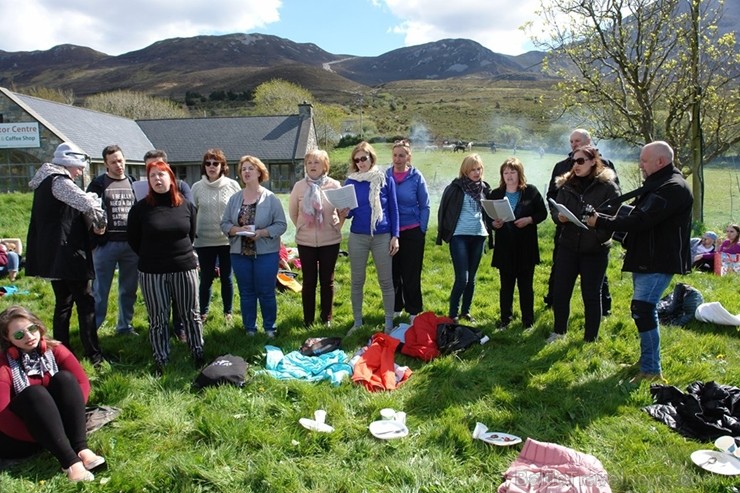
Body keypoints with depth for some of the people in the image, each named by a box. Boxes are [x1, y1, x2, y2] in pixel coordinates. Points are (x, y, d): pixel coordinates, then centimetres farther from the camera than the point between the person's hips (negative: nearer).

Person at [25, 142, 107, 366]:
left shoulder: (45, 182, 17)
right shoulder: (59, 181, -14)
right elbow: (87, 204, -27)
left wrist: (90, 223, 3)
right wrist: (99, 222, -8)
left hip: (53, 255, 9)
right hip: (66, 253, -9)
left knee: (63, 303, 16)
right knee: (85, 302, -2)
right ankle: (93, 354, 1)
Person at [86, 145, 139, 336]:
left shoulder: (133, 183, 11)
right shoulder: (98, 184, 0)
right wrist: (92, 241, -10)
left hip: (132, 244, 3)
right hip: (106, 244, -3)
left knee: (129, 289, 11)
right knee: (100, 291, 3)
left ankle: (125, 325, 23)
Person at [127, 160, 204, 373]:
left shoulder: (186, 205, 2)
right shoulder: (141, 208, -4)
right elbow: (133, 239, 5)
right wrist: (151, 258, 11)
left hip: (185, 269, 1)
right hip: (152, 273, -1)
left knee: (191, 314, 11)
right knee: (158, 319, 8)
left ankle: (198, 355, 25)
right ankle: (160, 361, 21)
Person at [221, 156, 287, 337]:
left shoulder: (270, 198, -5)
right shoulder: (234, 198, 6)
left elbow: (281, 225, -6)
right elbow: (224, 223, 6)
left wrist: (262, 232, -20)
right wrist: (236, 230, -14)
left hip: (266, 253, -3)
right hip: (240, 253, 3)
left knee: (266, 292, 4)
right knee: (246, 293, 12)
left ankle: (269, 327, 21)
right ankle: (249, 328, 24)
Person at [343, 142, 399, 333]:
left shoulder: (385, 179, 0)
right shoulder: (350, 182, 4)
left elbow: (393, 209, 2)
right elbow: (350, 211, 5)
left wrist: (395, 236, -4)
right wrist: (345, 213, -19)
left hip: (382, 236, -1)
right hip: (358, 237, 2)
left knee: (386, 281, 5)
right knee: (357, 281, 8)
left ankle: (389, 323, 16)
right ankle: (357, 322, 21)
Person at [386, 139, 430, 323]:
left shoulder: (416, 177, -5)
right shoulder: (385, 176, -1)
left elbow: (424, 206, 0)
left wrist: (422, 230, -4)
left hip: (412, 232, -2)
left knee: (411, 274, 3)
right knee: (392, 272, 10)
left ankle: (414, 311, 15)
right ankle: (395, 308, 26)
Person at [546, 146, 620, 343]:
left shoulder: (608, 186, -7)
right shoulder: (567, 184, 6)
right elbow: (556, 211, 5)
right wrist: (559, 217, -17)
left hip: (595, 250, -3)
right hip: (568, 246, 4)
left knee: (591, 295, 8)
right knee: (560, 291, 7)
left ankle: (590, 338, 24)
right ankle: (559, 331, 29)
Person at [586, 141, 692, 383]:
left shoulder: (673, 188, -18)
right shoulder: (658, 185, 16)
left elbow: (641, 220, -25)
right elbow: (639, 216, 18)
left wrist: (601, 222, -19)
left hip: (659, 262, -11)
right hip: (647, 259, 11)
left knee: (642, 309, -14)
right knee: (645, 310, 18)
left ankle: (651, 370, -7)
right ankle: (648, 360, 32)